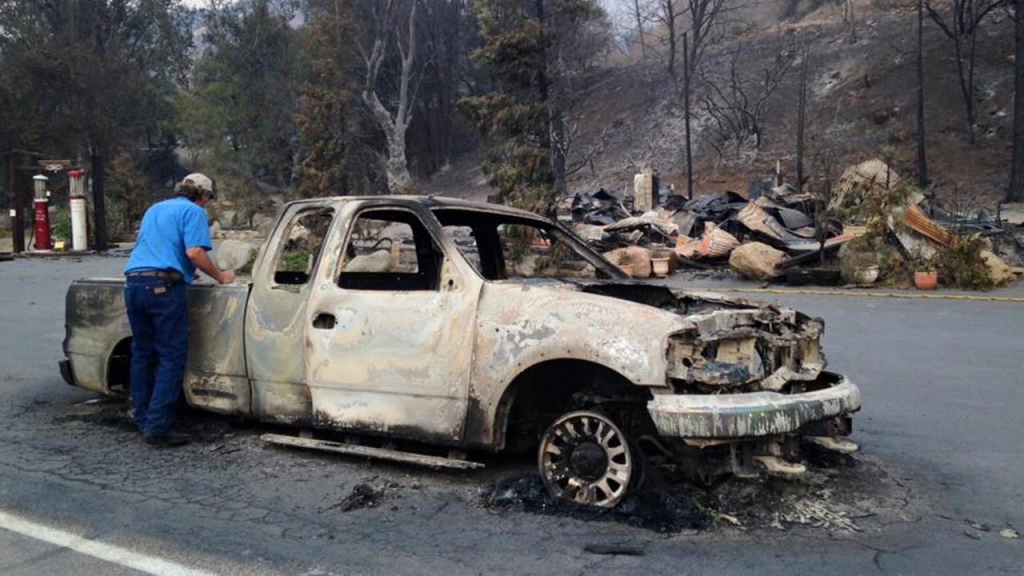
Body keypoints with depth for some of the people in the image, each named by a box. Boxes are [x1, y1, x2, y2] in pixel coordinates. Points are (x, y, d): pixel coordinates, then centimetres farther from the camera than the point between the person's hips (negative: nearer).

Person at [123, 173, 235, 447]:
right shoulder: (193, 211, 3)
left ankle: (143, 421, 16)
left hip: (133, 282, 8)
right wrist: (220, 276, 2)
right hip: (163, 285, -8)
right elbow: (195, 252, -11)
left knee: (142, 354, 13)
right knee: (172, 357, -5)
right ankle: (158, 426, -9)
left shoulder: (154, 209, 27)